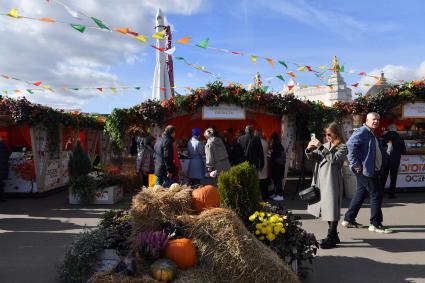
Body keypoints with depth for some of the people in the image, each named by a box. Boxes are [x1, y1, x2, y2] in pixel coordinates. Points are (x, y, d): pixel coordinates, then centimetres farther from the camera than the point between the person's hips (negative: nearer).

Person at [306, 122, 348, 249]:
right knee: (326, 208, 13)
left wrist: (321, 147, -23)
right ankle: (334, 236, 25)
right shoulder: (325, 145, 16)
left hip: (332, 181, -7)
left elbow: (333, 159, -19)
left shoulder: (342, 147, -3)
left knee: (332, 209, -4)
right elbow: (313, 157, 11)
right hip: (321, 180, 7)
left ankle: (330, 238, 3)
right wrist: (309, 149, -9)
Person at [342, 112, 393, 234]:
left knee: (361, 193, 13)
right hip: (365, 169, -10)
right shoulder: (362, 131, -13)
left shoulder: (371, 134, 19)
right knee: (376, 195, -3)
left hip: (370, 170, 10)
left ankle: (349, 219, 21)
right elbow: (351, 144, -27)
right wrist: (355, 163, -27)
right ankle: (375, 224, 7)